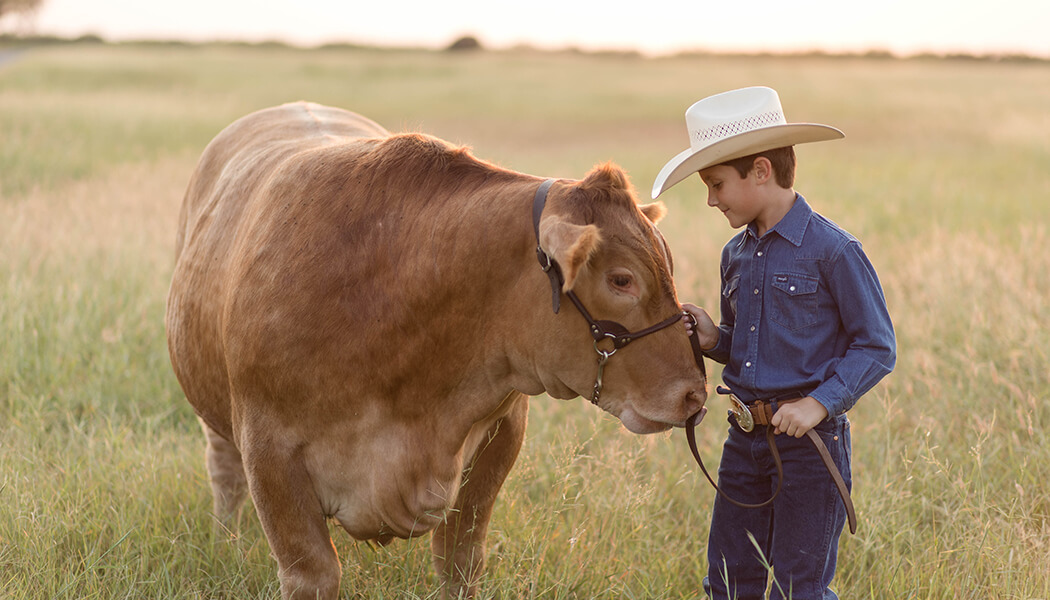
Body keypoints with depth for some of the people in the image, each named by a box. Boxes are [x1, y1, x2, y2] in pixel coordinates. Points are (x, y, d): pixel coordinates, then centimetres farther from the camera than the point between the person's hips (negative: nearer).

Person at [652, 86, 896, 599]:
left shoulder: (832, 250, -12)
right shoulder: (735, 255, 10)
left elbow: (876, 347, -11)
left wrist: (820, 403, -21)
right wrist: (713, 340, 1)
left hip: (810, 442, -7)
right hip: (744, 440, 7)